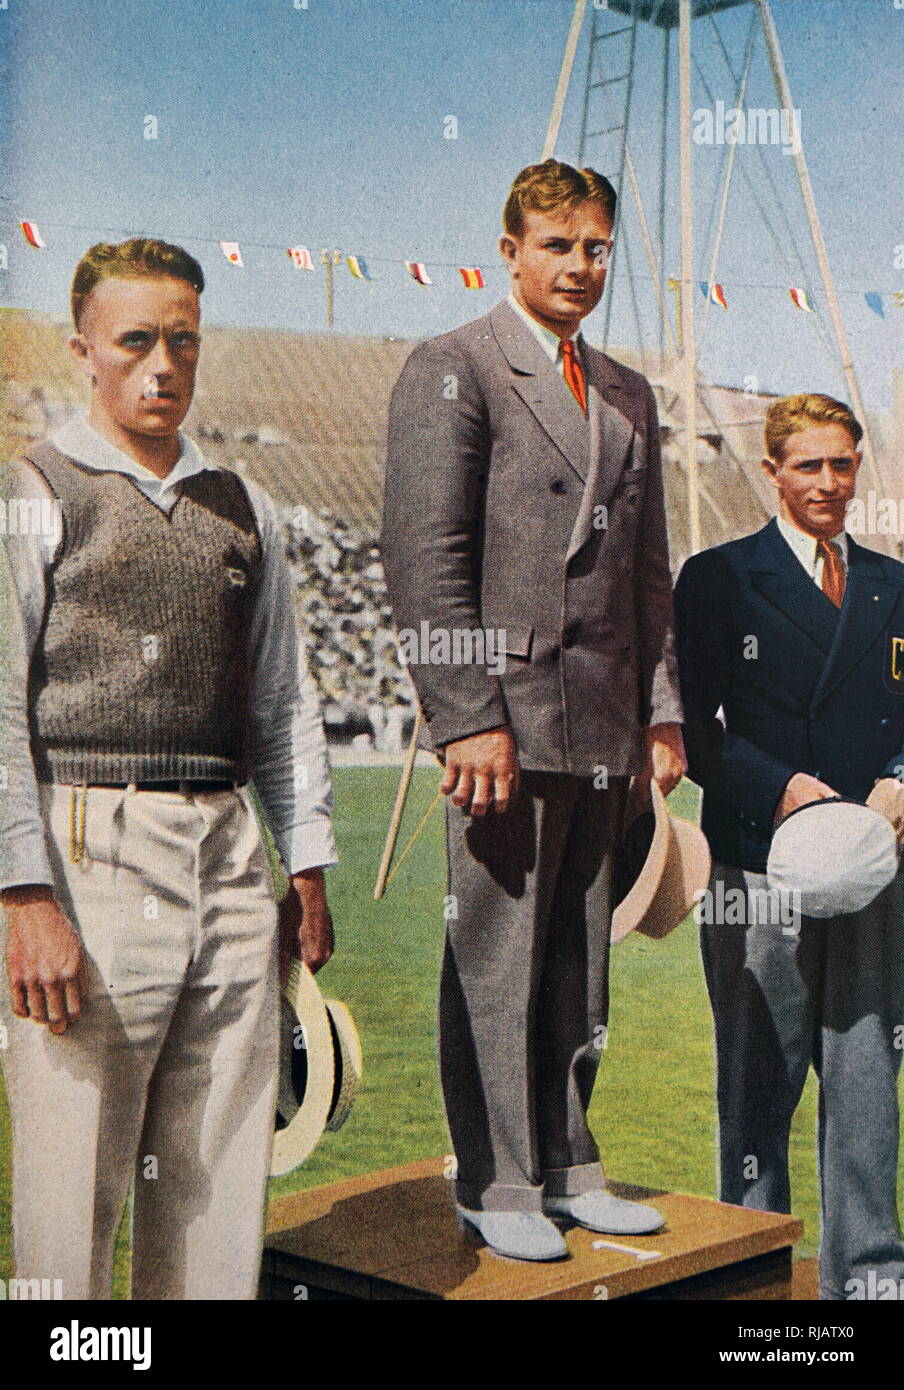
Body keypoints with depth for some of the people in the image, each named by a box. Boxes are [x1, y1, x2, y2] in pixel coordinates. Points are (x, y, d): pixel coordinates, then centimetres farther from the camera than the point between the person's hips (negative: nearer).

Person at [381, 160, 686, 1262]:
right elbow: (424, 558, -10)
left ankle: (566, 1168, 23)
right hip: (504, 712, -6)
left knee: (581, 962, 11)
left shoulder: (628, 397, 19)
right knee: (496, 958, 0)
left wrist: (661, 711, 13)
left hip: (602, 725, 6)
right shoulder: (451, 372, -2)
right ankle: (495, 1183, 12)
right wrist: (469, 718, -17)